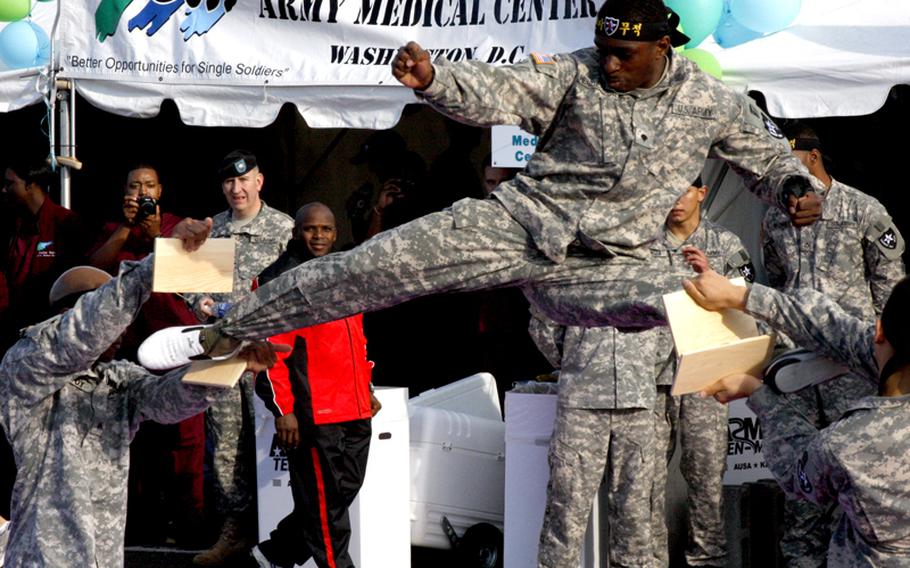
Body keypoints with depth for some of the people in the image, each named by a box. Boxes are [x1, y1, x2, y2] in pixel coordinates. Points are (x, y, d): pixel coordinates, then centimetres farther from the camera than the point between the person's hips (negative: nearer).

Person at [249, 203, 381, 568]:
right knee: (326, 498, -4)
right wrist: (283, 411, -16)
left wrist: (366, 389, 23)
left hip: (355, 410, 9)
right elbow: (271, 348, -13)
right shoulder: (280, 280, -8)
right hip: (312, 413, -8)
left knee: (346, 488, 12)